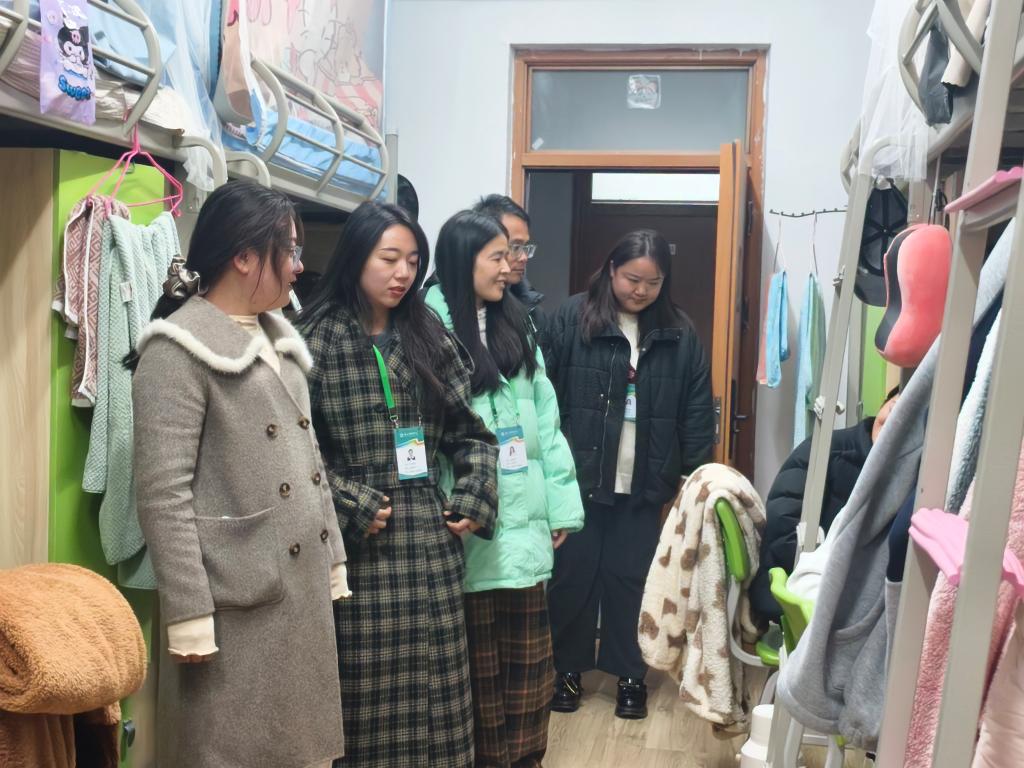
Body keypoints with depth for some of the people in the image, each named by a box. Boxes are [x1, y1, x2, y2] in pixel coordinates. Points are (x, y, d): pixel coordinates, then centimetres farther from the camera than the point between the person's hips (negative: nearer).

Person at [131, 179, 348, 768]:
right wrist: (189, 617, -19)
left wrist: (333, 559, 15)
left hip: (304, 589, 8)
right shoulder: (177, 351, -13)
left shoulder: (278, 338, 13)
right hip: (237, 602, -8)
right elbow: (164, 494, -18)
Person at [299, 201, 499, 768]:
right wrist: (352, 508, -13)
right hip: (358, 544, -4)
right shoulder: (315, 339, -6)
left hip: (431, 539, 5)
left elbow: (469, 430, 11)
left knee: (434, 688, 11)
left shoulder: (429, 337, 10)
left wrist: (476, 498, 0)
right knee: (367, 689, 6)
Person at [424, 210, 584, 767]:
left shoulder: (515, 328, 14)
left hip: (522, 520, 6)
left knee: (527, 659, 14)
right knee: (476, 663, 7)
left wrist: (561, 505, 8)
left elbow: (544, 422, 12)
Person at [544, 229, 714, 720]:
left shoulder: (679, 333, 3)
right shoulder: (573, 319, -5)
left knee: (631, 577, 10)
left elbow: (697, 411, 6)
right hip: (579, 475, -1)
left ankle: (630, 673, 26)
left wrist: (694, 473, 2)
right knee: (573, 574, 8)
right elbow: (547, 395, -6)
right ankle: (566, 669, 26)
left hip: (643, 482, 2)